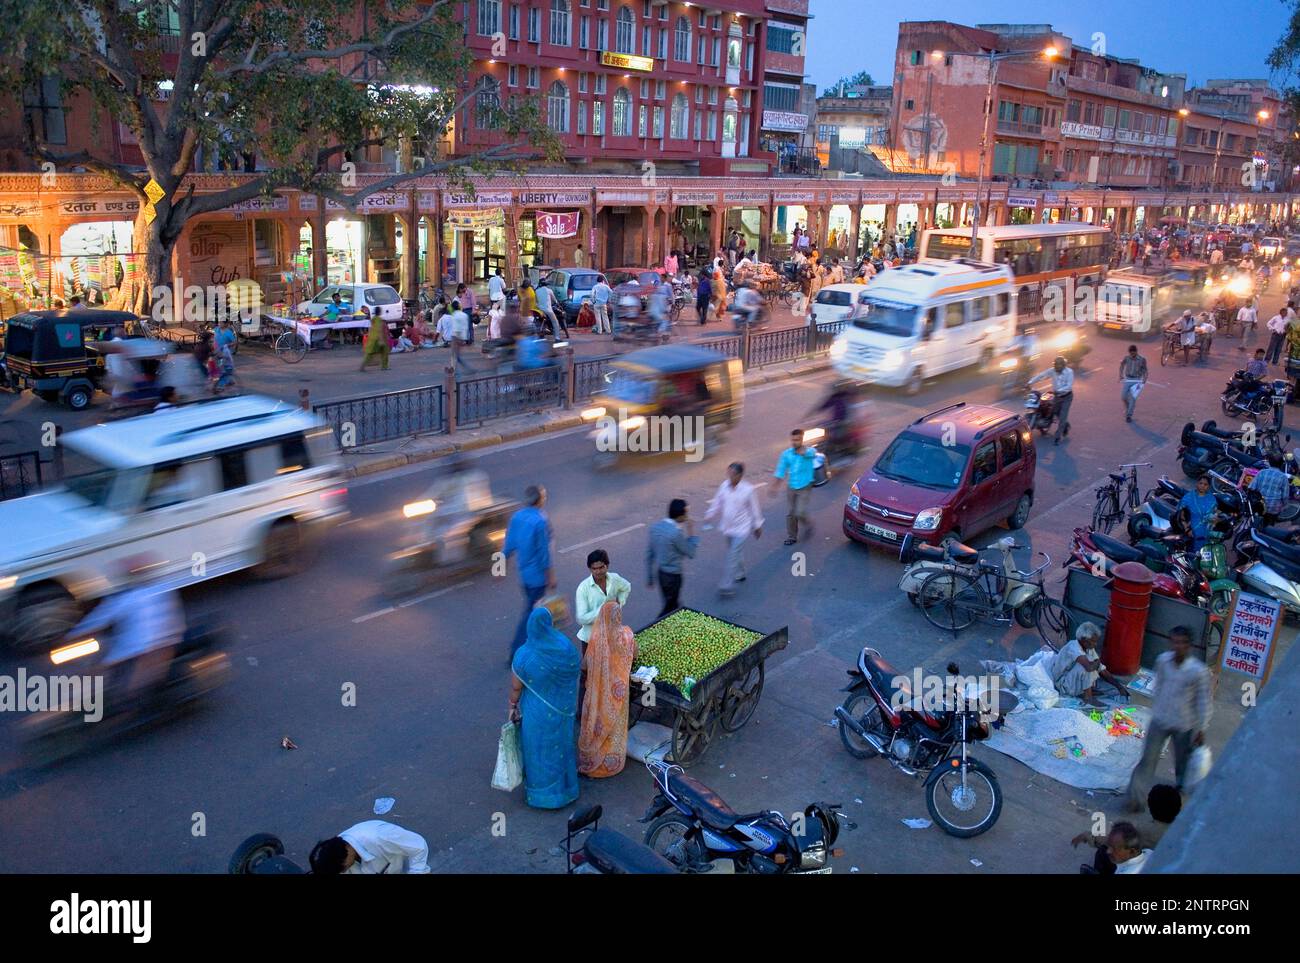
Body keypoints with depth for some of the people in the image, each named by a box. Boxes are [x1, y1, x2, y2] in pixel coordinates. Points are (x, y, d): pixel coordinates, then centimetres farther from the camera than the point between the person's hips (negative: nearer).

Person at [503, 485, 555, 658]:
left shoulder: (516, 517, -1)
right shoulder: (541, 521, -23)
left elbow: (509, 545, 5)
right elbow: (544, 551, -20)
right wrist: (550, 576, -11)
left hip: (523, 571, 8)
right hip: (537, 574, -8)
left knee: (531, 607, 23)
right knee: (531, 612, 1)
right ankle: (517, 652, 3)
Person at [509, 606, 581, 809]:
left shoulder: (523, 655, -26)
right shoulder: (566, 648, -22)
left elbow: (515, 687, -14)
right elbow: (579, 666, -2)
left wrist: (513, 706, 4)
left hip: (536, 712, -2)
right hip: (562, 709, 2)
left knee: (538, 749, 20)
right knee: (560, 746, 24)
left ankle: (541, 791, 37)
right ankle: (564, 786, 43)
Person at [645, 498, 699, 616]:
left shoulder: (655, 526, -2)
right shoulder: (676, 532, -25)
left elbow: (649, 553, 5)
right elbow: (690, 553, -12)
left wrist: (649, 578, 13)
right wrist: (691, 533, -3)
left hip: (659, 572, 8)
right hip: (672, 575, -8)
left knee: (672, 604, 24)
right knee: (669, 608, 7)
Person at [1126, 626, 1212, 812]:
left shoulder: (1198, 671, -22)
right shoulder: (1162, 660, -11)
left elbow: (1204, 701, -11)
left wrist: (1201, 729, -6)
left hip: (1184, 725, -2)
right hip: (1160, 720, 2)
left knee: (1183, 760, 19)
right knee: (1148, 758, 2)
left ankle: (1181, 787, 47)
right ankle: (1135, 796, 10)